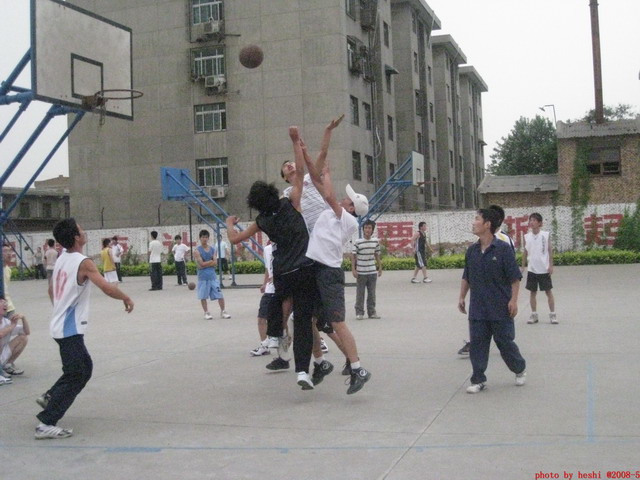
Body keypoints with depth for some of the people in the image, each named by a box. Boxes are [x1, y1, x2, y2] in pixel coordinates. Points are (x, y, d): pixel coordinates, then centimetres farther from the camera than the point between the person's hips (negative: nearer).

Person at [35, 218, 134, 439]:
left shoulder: (61, 260, 9)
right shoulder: (84, 263, -17)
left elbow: (51, 291, 20)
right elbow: (108, 288, -25)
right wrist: (126, 298, -7)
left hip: (60, 325, 9)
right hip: (70, 329, -9)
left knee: (84, 368, 22)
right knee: (75, 376, -5)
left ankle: (50, 397, 23)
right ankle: (46, 424, -6)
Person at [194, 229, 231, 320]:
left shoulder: (212, 249, 7)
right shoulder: (198, 251, -5)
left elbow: (215, 263, -3)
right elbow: (201, 264, -14)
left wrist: (205, 264, -12)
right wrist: (211, 261, -6)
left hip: (212, 275, 3)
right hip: (203, 276, -3)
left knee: (220, 295, 2)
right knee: (203, 296, 3)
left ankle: (223, 312, 13)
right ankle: (206, 313, 16)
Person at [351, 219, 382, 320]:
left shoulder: (375, 241, 4)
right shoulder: (357, 242, -8)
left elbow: (377, 255, 14)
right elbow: (353, 256, -5)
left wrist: (380, 268, 14)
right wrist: (353, 269, -9)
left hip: (372, 272, 3)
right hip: (361, 272, -3)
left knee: (372, 293, 9)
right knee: (360, 293, 3)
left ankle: (372, 312, 19)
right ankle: (359, 312, 11)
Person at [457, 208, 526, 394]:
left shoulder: (503, 249, -11)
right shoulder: (472, 250, 5)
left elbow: (515, 277, -9)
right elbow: (466, 277, 15)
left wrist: (513, 300, -13)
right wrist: (462, 297, 11)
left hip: (500, 309, -4)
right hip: (477, 309, 5)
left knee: (505, 342, 7)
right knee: (477, 344, 4)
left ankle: (520, 370, 31)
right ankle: (478, 380, 12)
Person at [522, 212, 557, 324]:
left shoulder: (545, 235, -5)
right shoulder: (527, 236, 2)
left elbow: (550, 251, -2)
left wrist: (551, 265, -6)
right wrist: (523, 266, 8)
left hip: (544, 269, -2)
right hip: (531, 269, 3)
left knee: (548, 292, 4)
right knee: (532, 292, 7)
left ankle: (552, 314, 11)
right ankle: (534, 315, 16)